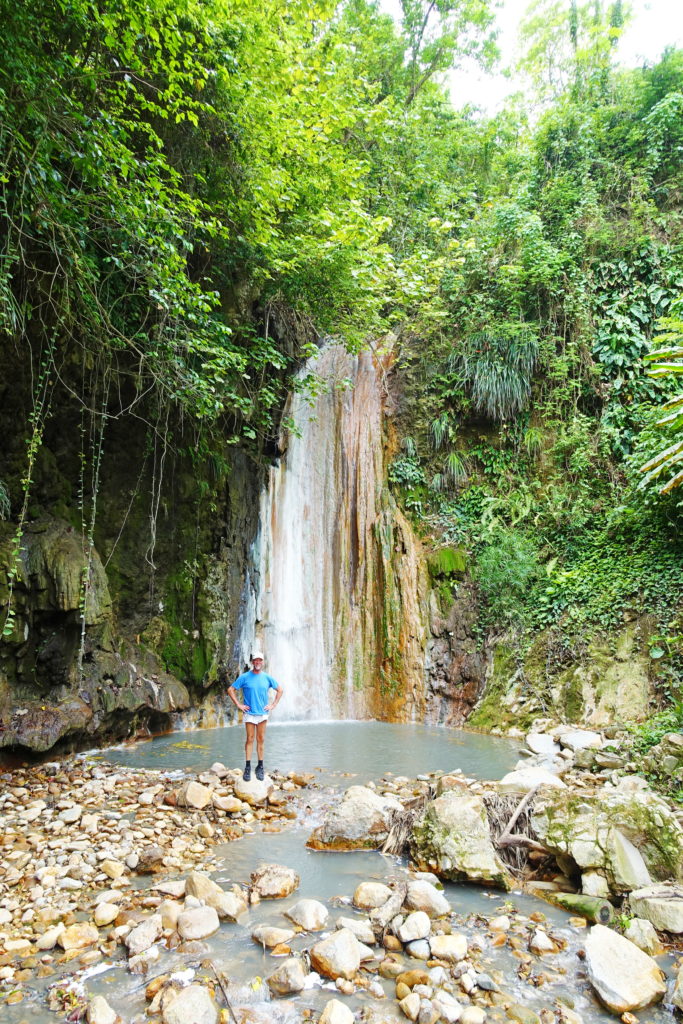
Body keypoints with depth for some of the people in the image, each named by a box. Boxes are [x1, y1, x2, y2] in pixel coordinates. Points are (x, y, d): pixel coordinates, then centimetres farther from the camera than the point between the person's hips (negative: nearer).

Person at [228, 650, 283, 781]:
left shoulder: (267, 677, 3)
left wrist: (273, 705, 5)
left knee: (261, 740, 5)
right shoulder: (245, 677, -3)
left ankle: (260, 767, 13)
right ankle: (247, 767, 5)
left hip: (263, 713, 2)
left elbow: (280, 690, 13)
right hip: (249, 713, -2)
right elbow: (231, 689, 1)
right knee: (250, 739, -1)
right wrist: (238, 705, -3)